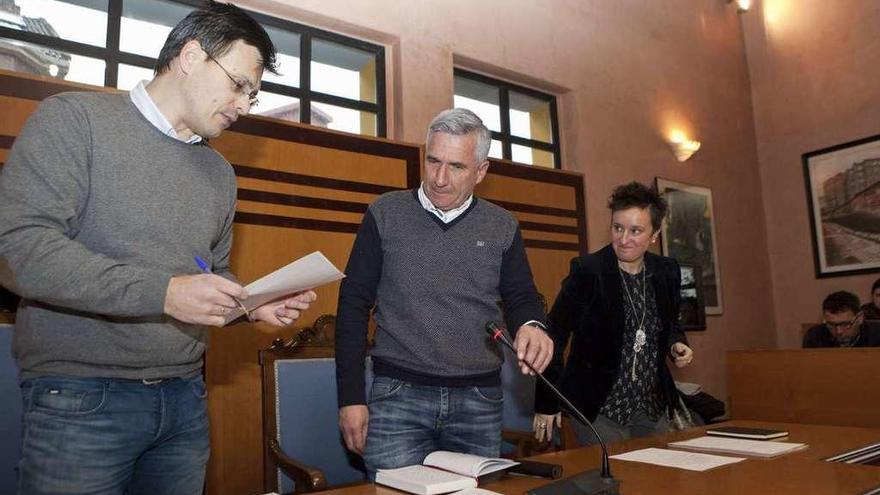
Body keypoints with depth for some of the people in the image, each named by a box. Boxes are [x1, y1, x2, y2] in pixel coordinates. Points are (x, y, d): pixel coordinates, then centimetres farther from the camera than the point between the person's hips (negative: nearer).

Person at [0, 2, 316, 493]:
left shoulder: (220, 173, 12)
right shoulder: (75, 119, -5)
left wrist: (254, 304, -1)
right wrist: (162, 293, -24)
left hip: (186, 398, 6)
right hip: (82, 398, -5)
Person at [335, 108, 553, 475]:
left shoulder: (502, 227, 5)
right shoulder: (386, 214, 0)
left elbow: (520, 299, 11)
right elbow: (353, 305, 1)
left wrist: (531, 326, -15)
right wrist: (350, 397, -3)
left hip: (480, 402, 2)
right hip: (398, 394, -2)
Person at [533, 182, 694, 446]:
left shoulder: (668, 271, 2)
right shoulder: (586, 270, -14)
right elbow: (554, 336, -11)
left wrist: (676, 345, -4)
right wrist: (547, 403, -11)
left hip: (653, 409, 5)